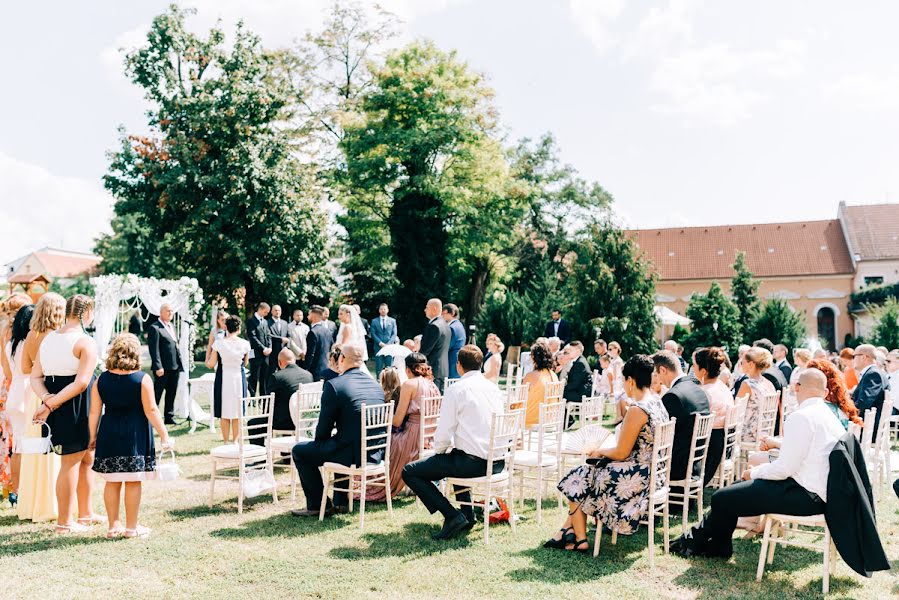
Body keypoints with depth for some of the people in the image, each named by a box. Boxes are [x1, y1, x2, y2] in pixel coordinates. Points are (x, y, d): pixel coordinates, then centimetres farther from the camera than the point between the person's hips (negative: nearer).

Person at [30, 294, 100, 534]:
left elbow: (35, 376, 6)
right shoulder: (85, 342, -15)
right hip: (77, 407, -8)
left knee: (87, 458, 19)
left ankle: (85, 514, 29)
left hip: (57, 407, 8)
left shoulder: (48, 338, 10)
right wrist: (51, 404, -19)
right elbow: (82, 382, -23)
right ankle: (64, 522, 12)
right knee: (71, 462, 2)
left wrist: (47, 398, -8)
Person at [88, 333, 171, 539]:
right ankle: (132, 527, 12)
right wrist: (164, 435, -1)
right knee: (133, 482, 4)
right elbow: (151, 411, -9)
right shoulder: (142, 379, -9)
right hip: (135, 437, -3)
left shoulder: (101, 380, 1)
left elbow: (94, 412, 4)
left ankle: (113, 526, 21)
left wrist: (93, 437, 16)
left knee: (112, 482, 13)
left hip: (109, 436, 4)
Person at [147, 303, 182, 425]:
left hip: (175, 367, 8)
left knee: (171, 394, 14)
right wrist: (158, 367, -21)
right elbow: (154, 349, -15)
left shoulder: (172, 326, 17)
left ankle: (169, 417, 24)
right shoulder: (155, 328, -10)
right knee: (157, 394, 1)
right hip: (163, 368, -8)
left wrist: (180, 364, 13)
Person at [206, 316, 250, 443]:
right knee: (237, 412, 10)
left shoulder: (218, 343, -7)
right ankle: (235, 441, 16)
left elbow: (211, 365, -3)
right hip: (239, 378, 0)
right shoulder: (245, 344, -5)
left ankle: (226, 441, 13)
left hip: (223, 379, 0)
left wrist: (207, 362, 19)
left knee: (224, 412, 9)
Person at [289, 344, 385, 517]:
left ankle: (317, 505, 17)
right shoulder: (375, 384, 9)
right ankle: (340, 502, 36)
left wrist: (320, 440, 14)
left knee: (300, 451, 13)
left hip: (352, 455, -7)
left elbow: (324, 428, -8)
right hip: (375, 453, 7)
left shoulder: (334, 385, -12)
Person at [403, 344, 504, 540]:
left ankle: (453, 516, -5)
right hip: (498, 462, 8)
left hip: (472, 462, -8)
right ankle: (467, 514, 31)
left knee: (409, 472, 4)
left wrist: (439, 451, 11)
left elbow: (444, 433, -12)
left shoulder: (456, 390, -10)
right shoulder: (493, 388, 10)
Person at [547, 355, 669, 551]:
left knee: (576, 480, 9)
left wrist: (598, 451, 1)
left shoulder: (637, 410, -23)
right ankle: (567, 531, 18)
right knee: (588, 472, 17)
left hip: (637, 478, -9)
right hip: (653, 474, 9)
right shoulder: (657, 403, 6)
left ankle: (580, 539, 20)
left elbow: (621, 453, -18)